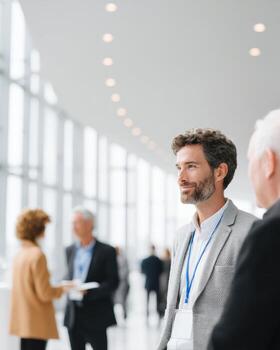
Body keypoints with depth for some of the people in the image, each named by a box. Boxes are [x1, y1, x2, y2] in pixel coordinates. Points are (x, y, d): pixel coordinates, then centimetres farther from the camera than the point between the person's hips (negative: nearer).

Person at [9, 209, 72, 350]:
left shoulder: (20, 254, 7)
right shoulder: (37, 255, -17)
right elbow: (45, 294, -18)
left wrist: (56, 288, 17)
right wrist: (62, 289, -1)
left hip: (23, 320, 8)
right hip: (37, 322, -8)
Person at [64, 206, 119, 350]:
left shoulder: (106, 251, -5)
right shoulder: (70, 250, 12)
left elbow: (113, 282, -8)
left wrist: (88, 291, -21)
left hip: (96, 316, -5)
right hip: (73, 315, 5)